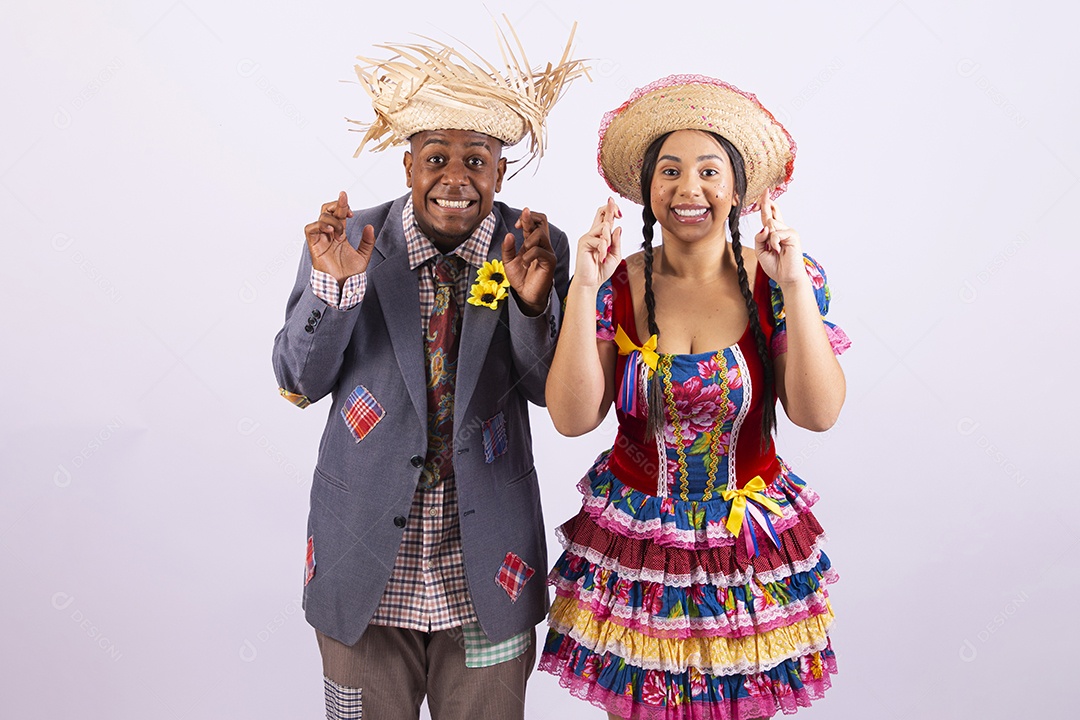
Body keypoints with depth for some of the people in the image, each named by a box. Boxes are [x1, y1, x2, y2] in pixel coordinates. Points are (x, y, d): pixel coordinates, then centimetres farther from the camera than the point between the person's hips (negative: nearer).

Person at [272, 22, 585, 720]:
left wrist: (533, 300, -23)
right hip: (367, 556, 0)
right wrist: (332, 284, -20)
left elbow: (553, 392, -5)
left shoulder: (535, 248, -5)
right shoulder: (348, 239, -6)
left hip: (487, 565, 0)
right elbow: (300, 383, -3)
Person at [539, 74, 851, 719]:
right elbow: (572, 417, -15)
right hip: (632, 555, 0)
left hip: (751, 562, 0)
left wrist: (795, 285, -22)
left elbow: (818, 413, -15)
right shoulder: (617, 286, -7)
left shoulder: (775, 281, -7)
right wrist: (584, 288, -21)